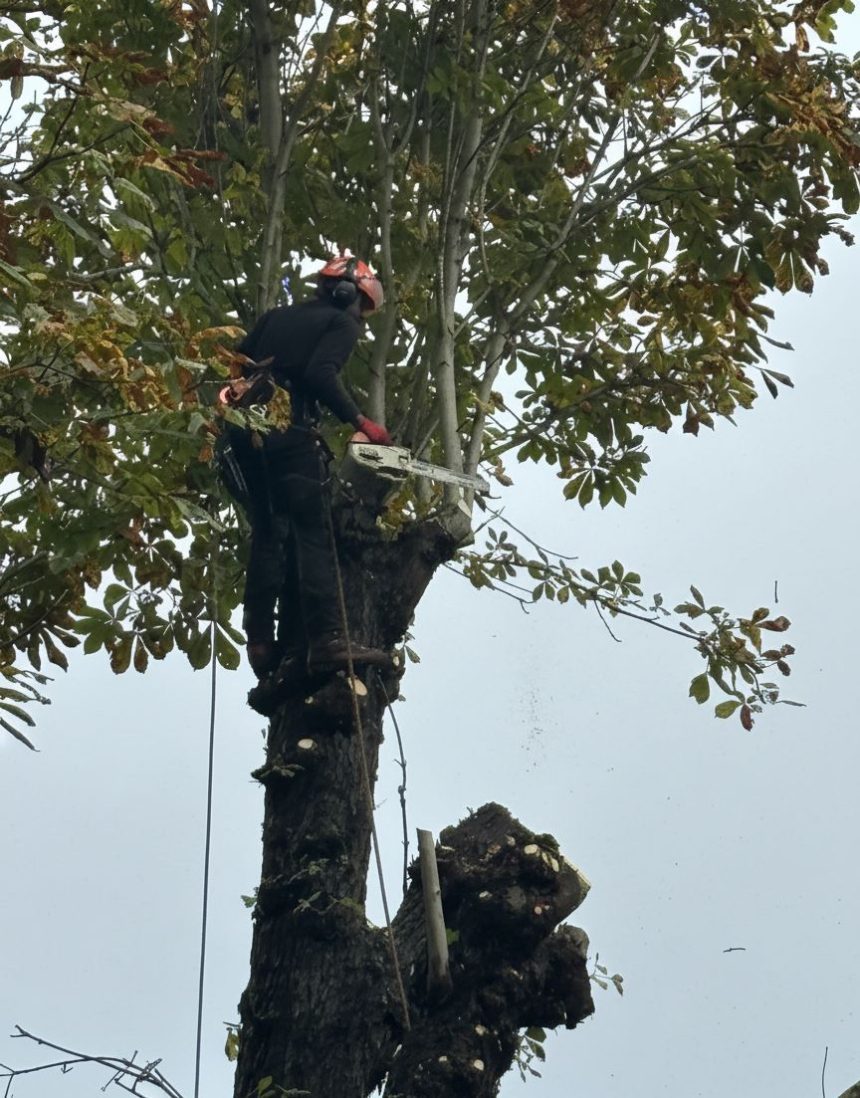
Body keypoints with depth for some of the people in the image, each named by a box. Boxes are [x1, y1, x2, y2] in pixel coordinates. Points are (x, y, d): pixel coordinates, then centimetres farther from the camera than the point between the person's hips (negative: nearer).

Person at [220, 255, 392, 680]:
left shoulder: (276, 316, 26)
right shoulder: (342, 322, 6)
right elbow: (320, 374, -11)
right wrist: (361, 422, -8)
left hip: (244, 429, 7)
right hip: (289, 431, -7)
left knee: (267, 534, 11)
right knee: (311, 535, -9)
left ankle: (261, 641, 3)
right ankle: (327, 638, -19)